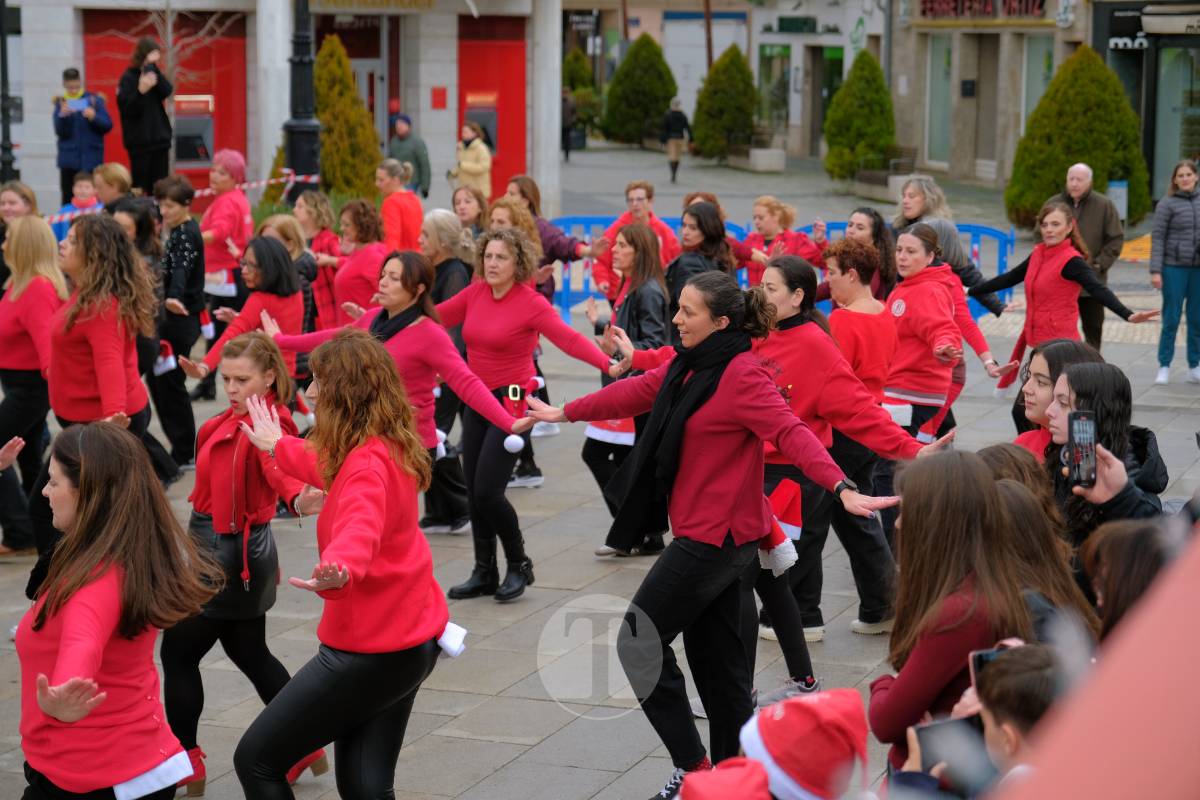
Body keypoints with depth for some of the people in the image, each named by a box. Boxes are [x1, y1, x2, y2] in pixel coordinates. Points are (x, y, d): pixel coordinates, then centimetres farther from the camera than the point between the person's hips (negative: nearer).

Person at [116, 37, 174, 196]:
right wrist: (141, 91, -30)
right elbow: (128, 109, -14)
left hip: (160, 138, 6)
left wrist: (154, 68, -14)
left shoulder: (153, 73, 10)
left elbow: (167, 91, -8)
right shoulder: (129, 78, -6)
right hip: (139, 141, -5)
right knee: (140, 187, -5)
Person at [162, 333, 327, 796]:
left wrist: (297, 500, -62)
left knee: (177, 654, 2)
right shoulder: (236, 420, 5)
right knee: (249, 653, 19)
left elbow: (279, 467, -44)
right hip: (227, 550, 9)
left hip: (232, 556, -9)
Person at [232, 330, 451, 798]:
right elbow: (333, 471, 29)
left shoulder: (369, 464, -23)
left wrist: (336, 572, -66)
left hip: (370, 650, -9)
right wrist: (278, 447, 44)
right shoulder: (389, 447, 6)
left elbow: (360, 530, -45)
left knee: (256, 760, 2)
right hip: (407, 640, 9)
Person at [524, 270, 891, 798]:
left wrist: (839, 487, -43)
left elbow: (791, 434, -29)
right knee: (715, 657, 13)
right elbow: (636, 392, 22)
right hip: (701, 532, 9)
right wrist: (566, 413, 33)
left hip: (717, 537, -9)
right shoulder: (688, 366, 8)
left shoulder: (743, 376, -18)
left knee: (638, 644, -4)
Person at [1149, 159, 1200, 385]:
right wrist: (1155, 270, -12)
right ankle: (1164, 367, 7)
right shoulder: (1167, 204, -4)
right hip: (1175, 267, -4)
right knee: (1171, 319, -1)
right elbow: (1157, 238, -5)